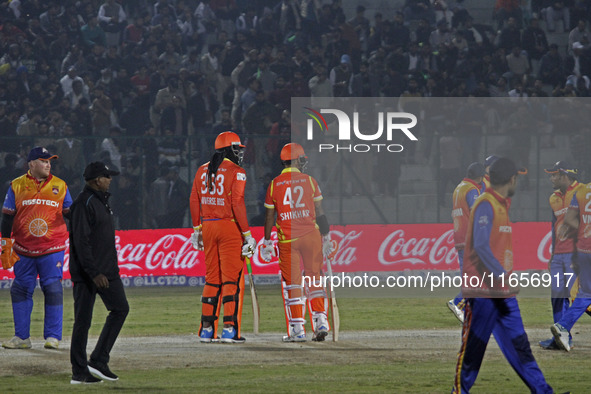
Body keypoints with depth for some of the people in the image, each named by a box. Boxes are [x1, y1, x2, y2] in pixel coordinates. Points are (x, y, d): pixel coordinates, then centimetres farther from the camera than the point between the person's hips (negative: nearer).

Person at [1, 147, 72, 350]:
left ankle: (53, 336, 2)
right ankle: (21, 337, 11)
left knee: (53, 290, -5)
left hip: (52, 249, -1)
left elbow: (70, 213, 11)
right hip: (23, 250, 1)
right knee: (20, 290, 3)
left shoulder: (60, 186, 7)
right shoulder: (17, 186, 5)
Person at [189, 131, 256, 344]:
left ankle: (207, 329, 13)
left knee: (212, 279, 13)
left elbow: (194, 201, 12)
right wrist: (247, 234, -13)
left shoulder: (203, 171, 10)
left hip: (208, 226, 6)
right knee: (232, 279, -3)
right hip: (229, 226, -6)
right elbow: (237, 204, -16)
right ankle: (229, 328, -7)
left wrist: (197, 229, 21)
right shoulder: (236, 172, -9)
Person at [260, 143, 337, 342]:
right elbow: (319, 212, 1)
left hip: (287, 240, 0)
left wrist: (267, 242, 13)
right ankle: (320, 321, 2)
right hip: (311, 235, 0)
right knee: (314, 279, 11)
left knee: (292, 282, 3)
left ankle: (297, 329, 1)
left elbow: (269, 217, 4)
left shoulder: (274, 185, 1)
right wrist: (326, 237, 7)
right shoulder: (309, 181, 0)